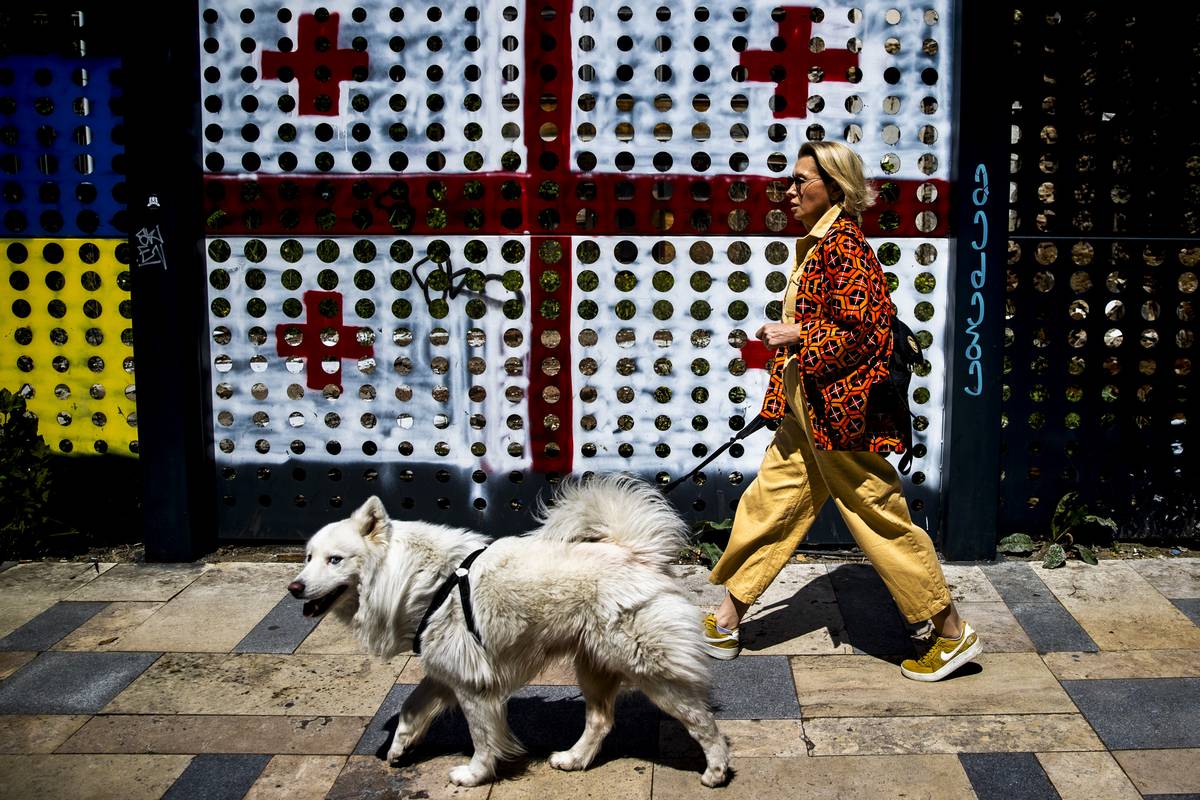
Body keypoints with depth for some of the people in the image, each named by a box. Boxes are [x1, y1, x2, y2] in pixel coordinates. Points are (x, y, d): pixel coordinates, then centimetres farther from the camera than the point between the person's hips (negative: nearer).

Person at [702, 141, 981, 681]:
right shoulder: (818, 243, 12)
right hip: (807, 413, 10)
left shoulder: (843, 245, -17)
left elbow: (864, 329, -23)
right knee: (768, 505, 13)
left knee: (880, 517, 0)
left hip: (840, 409, -10)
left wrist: (795, 336, -17)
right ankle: (726, 622, 24)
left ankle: (953, 634, 14)